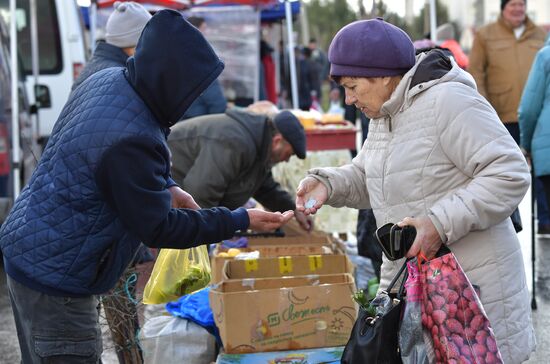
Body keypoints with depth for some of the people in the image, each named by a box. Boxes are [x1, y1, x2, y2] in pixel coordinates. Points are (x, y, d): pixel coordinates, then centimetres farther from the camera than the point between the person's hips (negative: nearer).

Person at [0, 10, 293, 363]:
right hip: (55, 279, -10)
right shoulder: (131, 139, -30)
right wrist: (240, 221, -12)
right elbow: (158, 228, -19)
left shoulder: (107, 80, 0)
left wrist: (167, 188, 7)